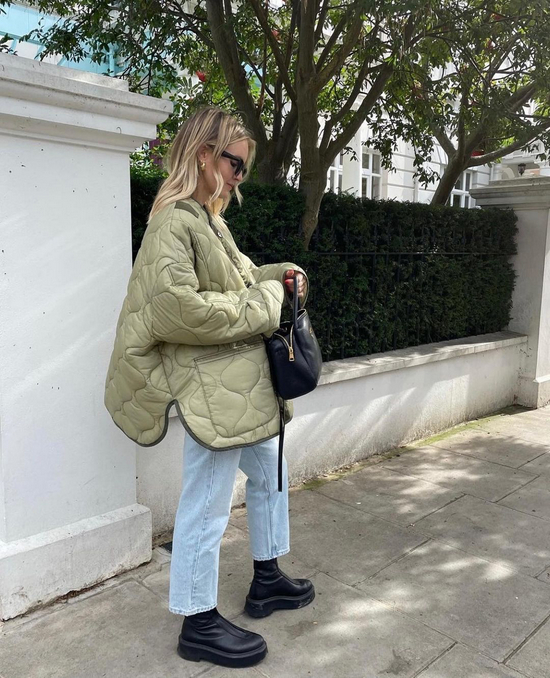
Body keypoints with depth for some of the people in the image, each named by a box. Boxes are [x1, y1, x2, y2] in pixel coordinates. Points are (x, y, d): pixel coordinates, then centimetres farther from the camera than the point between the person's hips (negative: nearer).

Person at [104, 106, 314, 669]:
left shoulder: (208, 219, 15)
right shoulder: (174, 222, -16)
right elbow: (177, 310, -26)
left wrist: (279, 274, 6)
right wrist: (264, 300, -17)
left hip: (244, 385, 11)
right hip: (213, 391, -11)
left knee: (270, 475, 22)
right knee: (207, 508, 1)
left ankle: (267, 581, 41)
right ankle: (199, 624, 21)